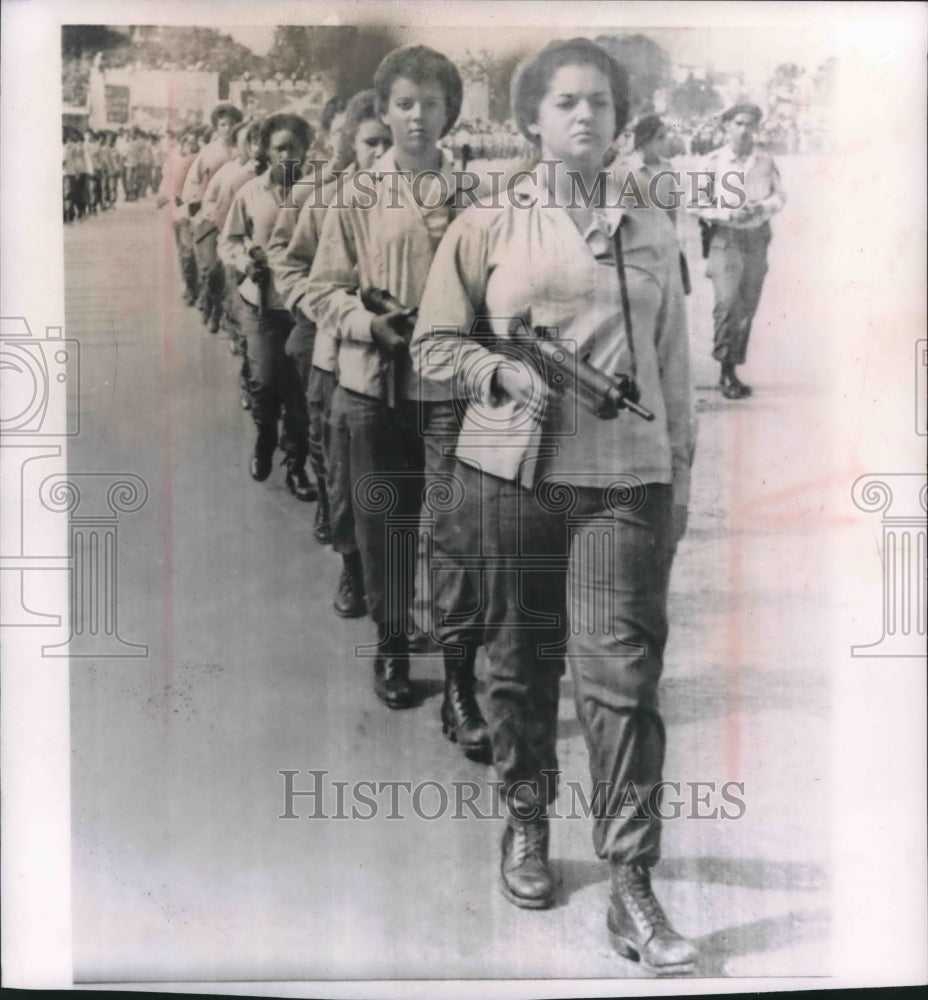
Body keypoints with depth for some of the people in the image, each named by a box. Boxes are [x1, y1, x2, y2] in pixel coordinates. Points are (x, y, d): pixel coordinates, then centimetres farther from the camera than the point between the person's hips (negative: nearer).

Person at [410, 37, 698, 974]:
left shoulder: (651, 232, 13)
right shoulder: (485, 227, 7)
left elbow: (673, 364, 15)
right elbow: (434, 343, 6)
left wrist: (681, 473, 12)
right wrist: (507, 372, -12)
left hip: (626, 481, 1)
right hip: (511, 474, 0)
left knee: (621, 674, -5)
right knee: (521, 660, 10)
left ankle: (632, 890, 5)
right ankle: (525, 822, 33)